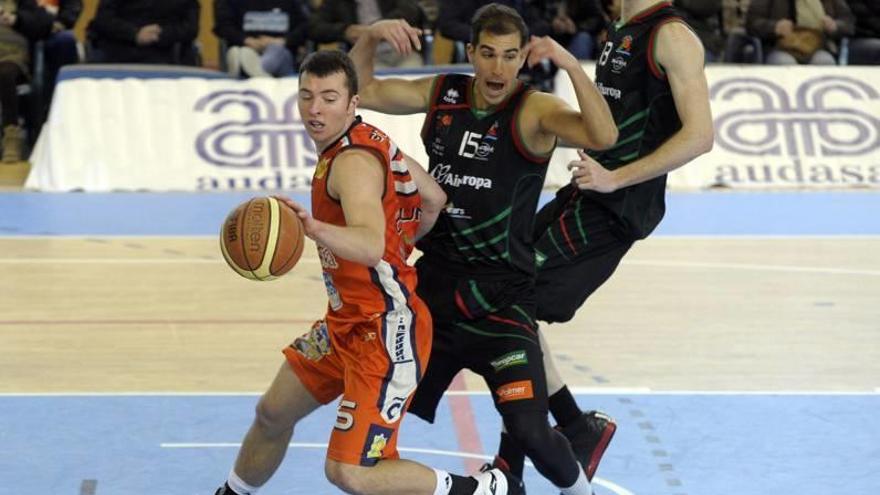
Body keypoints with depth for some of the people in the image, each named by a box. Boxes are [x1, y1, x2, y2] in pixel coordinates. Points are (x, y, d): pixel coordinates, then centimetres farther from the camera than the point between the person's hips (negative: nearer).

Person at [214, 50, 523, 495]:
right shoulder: (365, 139, 6)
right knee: (273, 413, 21)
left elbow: (370, 246, -43)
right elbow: (434, 199, 17)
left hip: (384, 331, -10)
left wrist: (314, 229, -60)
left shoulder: (353, 161, -24)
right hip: (346, 321, 10)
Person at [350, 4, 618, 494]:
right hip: (435, 284, 5)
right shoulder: (442, 94, 3)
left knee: (530, 431, -13)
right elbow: (362, 90, 11)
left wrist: (570, 63, -39)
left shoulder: (535, 111, -12)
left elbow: (603, 136, -30)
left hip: (500, 298, -5)